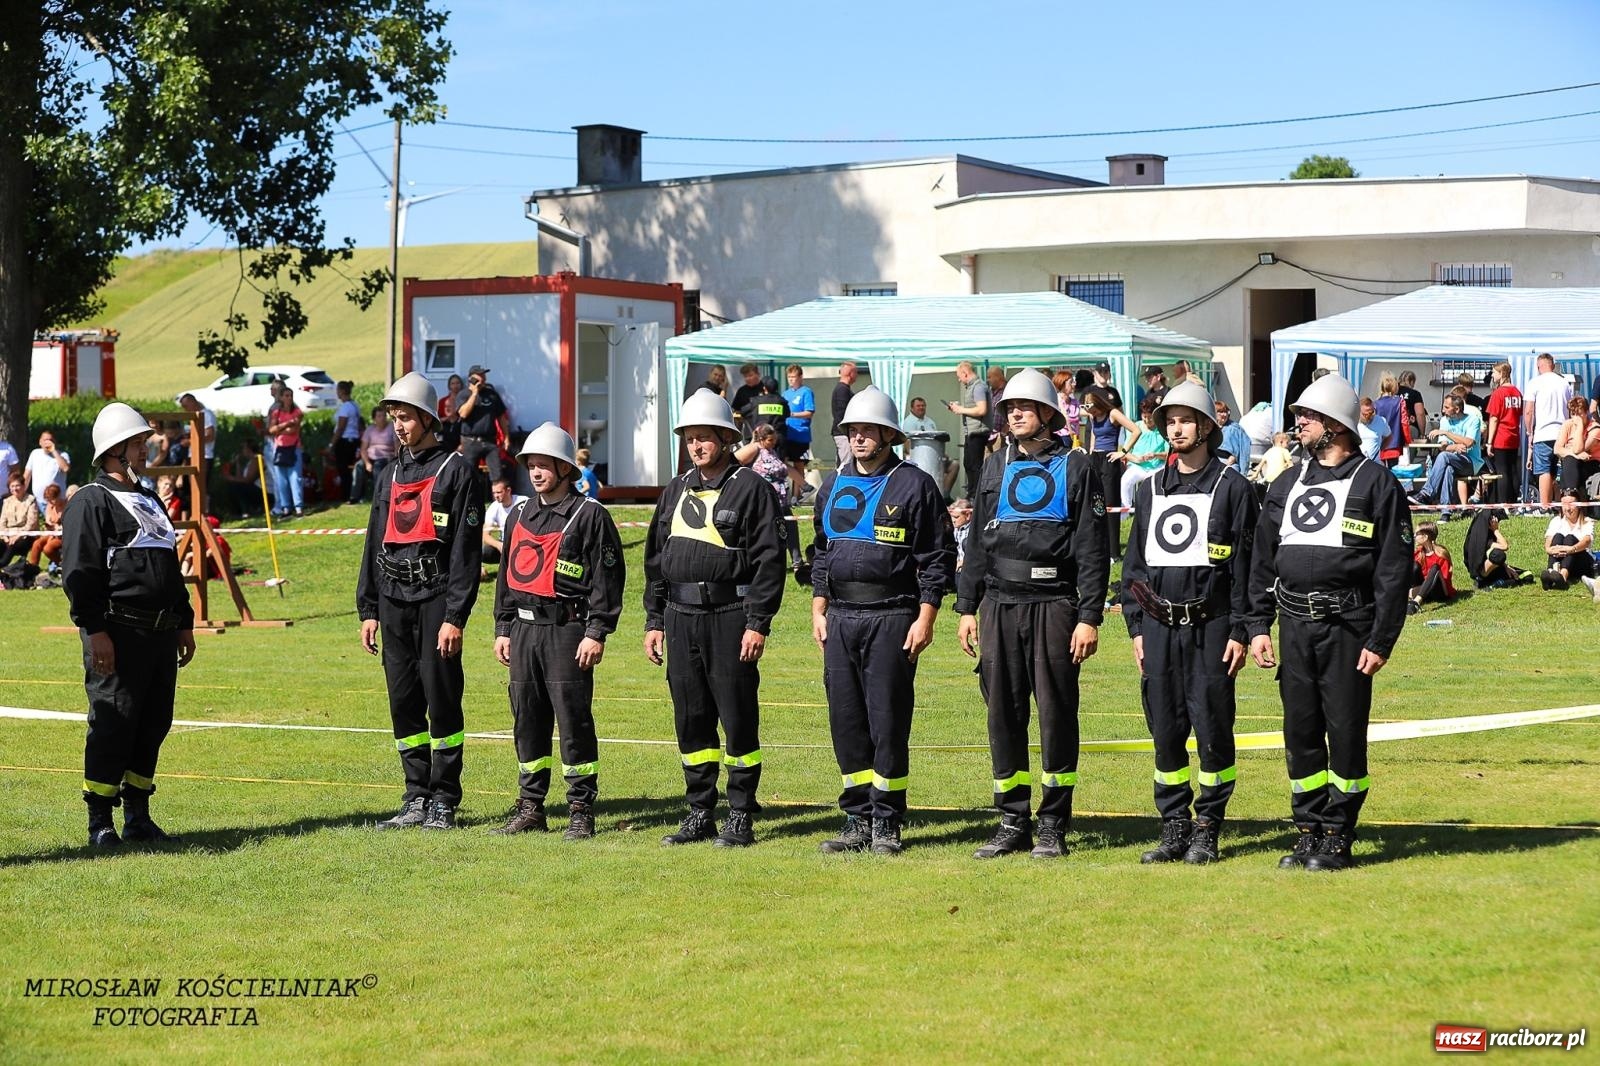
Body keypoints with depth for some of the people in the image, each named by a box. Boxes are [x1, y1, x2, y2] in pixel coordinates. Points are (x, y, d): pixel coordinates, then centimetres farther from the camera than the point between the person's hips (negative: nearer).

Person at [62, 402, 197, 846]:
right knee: (113, 725, -7)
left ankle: (138, 817, 18)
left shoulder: (148, 501, 22)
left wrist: (185, 622, 24)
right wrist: (95, 630, -19)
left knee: (153, 726, 9)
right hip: (117, 634, -8)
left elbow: (171, 567, 29)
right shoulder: (91, 502, -6)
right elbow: (79, 572, -13)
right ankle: (100, 823, -1)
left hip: (161, 633, 8)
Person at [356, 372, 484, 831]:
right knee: (404, 703, 7)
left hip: (436, 600, -6)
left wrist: (455, 617, -15)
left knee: (442, 701, -4)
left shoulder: (457, 471, -4)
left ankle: (444, 803, 3)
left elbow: (467, 551, -9)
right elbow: (374, 544, 20)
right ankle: (417, 800, 14)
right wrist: (368, 610, 13)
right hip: (393, 601, 6)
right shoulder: (392, 474, 17)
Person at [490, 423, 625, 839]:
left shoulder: (590, 515, -5)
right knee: (527, 721, 9)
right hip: (523, 629, 6)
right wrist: (503, 629, 16)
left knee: (573, 719, -6)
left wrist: (597, 633, -14)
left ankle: (581, 812, 0)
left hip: (567, 629, -6)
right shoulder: (520, 514, 15)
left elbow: (607, 577, -8)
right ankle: (530, 808, 17)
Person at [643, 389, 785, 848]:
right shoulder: (675, 491, 16)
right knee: (690, 720, 8)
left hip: (730, 616, -6)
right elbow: (655, 560, 19)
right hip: (681, 617, 6)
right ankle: (700, 813, 16)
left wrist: (758, 624, -14)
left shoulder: (751, 490, -3)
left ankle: (741, 818, 4)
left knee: (738, 719, -2)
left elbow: (769, 561, -9)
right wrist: (654, 621, 13)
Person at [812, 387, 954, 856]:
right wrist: (818, 610, 13)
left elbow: (938, 557, -5)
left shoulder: (914, 485, -3)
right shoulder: (834, 486, 15)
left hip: (893, 618, -5)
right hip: (840, 618, 6)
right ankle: (857, 819, 12)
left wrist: (925, 619, -11)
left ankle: (886, 823, 4)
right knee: (846, 721, 5)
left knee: (887, 721, -4)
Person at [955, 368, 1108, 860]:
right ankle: (1012, 822, 13)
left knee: (1056, 714, -2)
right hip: (999, 606, 4)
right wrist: (967, 607, 10)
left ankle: (1053, 826, 6)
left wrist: (1089, 617, -10)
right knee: (1003, 714, 5)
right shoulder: (996, 468, 15)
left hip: (1053, 605, -4)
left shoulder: (1075, 468, 1)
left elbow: (1092, 549, -3)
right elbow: (977, 542, 17)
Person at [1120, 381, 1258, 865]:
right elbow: (1134, 562, 17)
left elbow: (1245, 566, -3)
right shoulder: (1150, 490, 15)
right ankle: (1174, 829, 12)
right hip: (1159, 626, 4)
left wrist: (1239, 632, -8)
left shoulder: (1232, 487, 1)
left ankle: (1207, 832, 5)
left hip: (1210, 628, -4)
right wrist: (1136, 627, 9)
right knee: (1166, 732, 5)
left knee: (1212, 731, -3)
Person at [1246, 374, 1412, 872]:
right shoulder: (1286, 485, 16)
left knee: (1345, 732, -2)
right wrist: (1258, 626, 7)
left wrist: (1381, 640, -11)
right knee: (1300, 732, 7)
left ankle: (1338, 838, 6)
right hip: (1294, 625, 5)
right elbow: (1263, 561, 17)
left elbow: (1395, 569, -5)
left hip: (1348, 625, -5)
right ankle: (1308, 832, 15)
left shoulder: (1376, 483, -1)